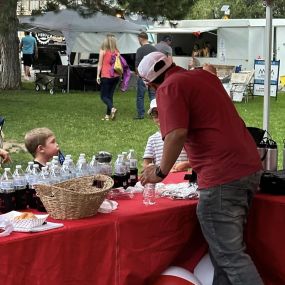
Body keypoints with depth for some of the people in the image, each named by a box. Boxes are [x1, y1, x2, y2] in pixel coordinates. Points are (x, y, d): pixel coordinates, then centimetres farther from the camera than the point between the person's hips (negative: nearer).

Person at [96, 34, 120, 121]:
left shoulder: (103, 51, -6)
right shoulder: (117, 52, 5)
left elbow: (100, 64, -5)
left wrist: (98, 76, -1)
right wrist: (120, 75, 17)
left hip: (106, 76, -5)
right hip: (116, 76, 5)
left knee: (104, 96, 2)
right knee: (110, 96, 12)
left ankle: (112, 108, -24)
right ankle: (108, 115, 11)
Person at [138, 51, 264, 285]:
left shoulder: (169, 87, -6)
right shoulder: (205, 76, 19)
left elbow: (177, 134, -20)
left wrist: (161, 171, -8)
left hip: (222, 177, -9)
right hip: (251, 167, 9)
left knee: (230, 255, -3)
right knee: (228, 244, 18)